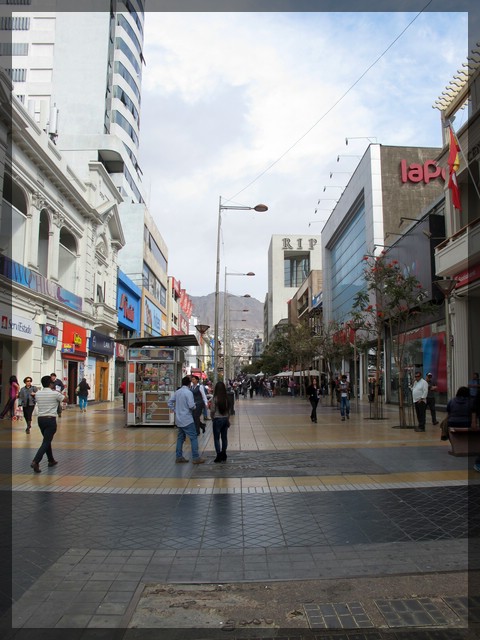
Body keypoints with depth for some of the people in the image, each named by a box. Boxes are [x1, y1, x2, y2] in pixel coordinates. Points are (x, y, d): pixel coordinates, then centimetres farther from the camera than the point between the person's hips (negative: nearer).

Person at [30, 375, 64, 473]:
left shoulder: (37, 394, 2)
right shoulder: (55, 394, -10)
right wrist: (59, 392, 23)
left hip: (40, 419, 6)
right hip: (51, 420, -5)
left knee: (47, 440, 21)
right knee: (46, 442, -4)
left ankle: (51, 460, 29)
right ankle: (35, 462, -19)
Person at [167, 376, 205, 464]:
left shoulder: (177, 392, 7)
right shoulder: (188, 392, -16)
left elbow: (169, 403, 10)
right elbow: (191, 406, -22)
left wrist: (175, 410, 13)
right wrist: (194, 405, -1)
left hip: (179, 419, 8)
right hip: (187, 419, -8)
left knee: (180, 437, 15)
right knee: (193, 437, -2)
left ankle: (178, 456, 18)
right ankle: (196, 458, -3)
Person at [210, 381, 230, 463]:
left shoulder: (214, 399, -14)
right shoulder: (226, 399, -4)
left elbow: (212, 411, -9)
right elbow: (229, 410, 1)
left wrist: (212, 419, 9)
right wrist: (228, 419, 12)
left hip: (217, 419, -4)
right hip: (225, 419, 4)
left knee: (217, 438, 6)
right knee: (224, 437, 13)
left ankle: (219, 456, 7)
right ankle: (224, 455, 19)